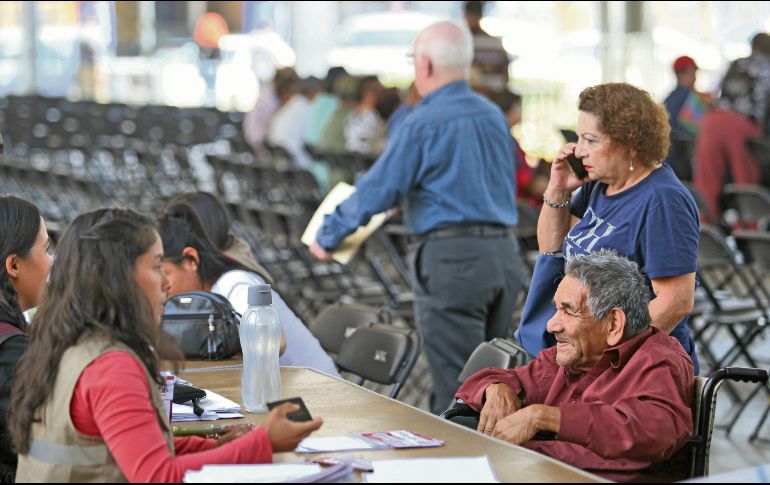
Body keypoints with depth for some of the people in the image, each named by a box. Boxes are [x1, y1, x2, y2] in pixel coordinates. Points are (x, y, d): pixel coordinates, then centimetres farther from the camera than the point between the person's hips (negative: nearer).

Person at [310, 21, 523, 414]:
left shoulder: (423, 123, -10)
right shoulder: (494, 117, 12)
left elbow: (378, 189, -8)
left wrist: (326, 238, 6)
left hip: (449, 257, -7)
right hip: (504, 253, 7)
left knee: (455, 390, -5)